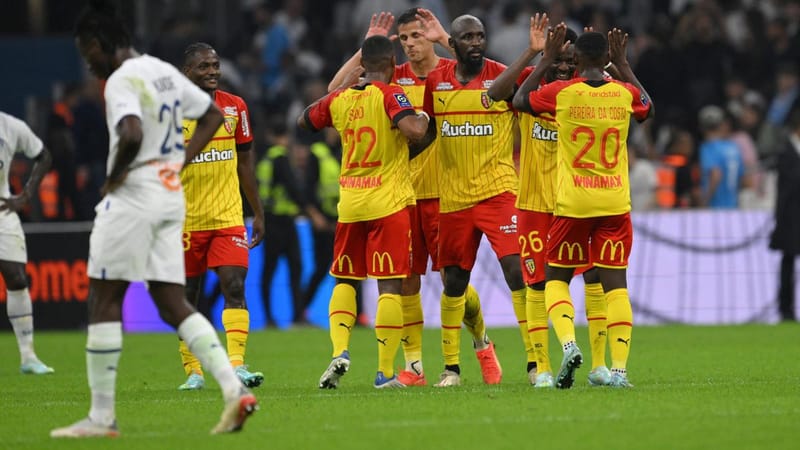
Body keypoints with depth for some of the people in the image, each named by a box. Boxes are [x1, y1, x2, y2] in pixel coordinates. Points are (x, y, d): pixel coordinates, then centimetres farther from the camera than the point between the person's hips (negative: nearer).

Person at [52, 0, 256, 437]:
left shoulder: (122, 80, -14)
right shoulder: (165, 72, 14)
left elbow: (131, 136, -30)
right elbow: (212, 115, 23)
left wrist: (114, 176, -14)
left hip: (133, 196, -8)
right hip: (171, 193, 8)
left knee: (103, 299, 0)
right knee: (172, 302, 8)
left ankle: (101, 416, 1)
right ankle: (234, 389, -7)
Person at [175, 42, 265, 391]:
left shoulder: (235, 107, 6)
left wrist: (258, 213, 15)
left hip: (229, 218, 2)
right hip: (186, 221, -2)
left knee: (234, 287, -13)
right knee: (188, 296, 6)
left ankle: (236, 365, -20)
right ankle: (192, 371, 17)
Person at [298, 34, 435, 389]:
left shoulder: (339, 99, 6)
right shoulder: (389, 95, -10)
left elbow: (304, 120, 24)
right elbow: (414, 132, -26)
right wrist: (423, 119, -3)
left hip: (349, 202, 4)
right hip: (388, 202, -4)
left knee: (344, 280, 18)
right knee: (390, 285, 0)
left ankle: (340, 351, -2)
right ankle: (385, 372, -1)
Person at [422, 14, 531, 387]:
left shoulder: (504, 78, -5)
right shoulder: (435, 82, 6)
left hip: (499, 190, -4)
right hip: (453, 197, 4)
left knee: (516, 269, -16)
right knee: (454, 282, 10)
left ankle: (535, 361, -13)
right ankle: (451, 366, 23)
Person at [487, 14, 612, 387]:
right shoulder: (528, 81, -7)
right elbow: (496, 92, -27)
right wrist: (531, 53, -34)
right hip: (535, 203, -1)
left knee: (596, 276, -4)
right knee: (538, 284, 2)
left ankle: (599, 363, 4)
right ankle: (540, 367, 9)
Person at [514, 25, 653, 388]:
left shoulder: (561, 93, -7)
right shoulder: (624, 94, 0)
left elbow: (519, 100, 13)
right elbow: (647, 107, 25)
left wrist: (546, 60, 18)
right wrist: (623, 65, 29)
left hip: (573, 204, -1)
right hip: (615, 204, 1)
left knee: (556, 278, 13)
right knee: (615, 284, 2)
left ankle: (568, 343, -11)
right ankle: (619, 368, -6)